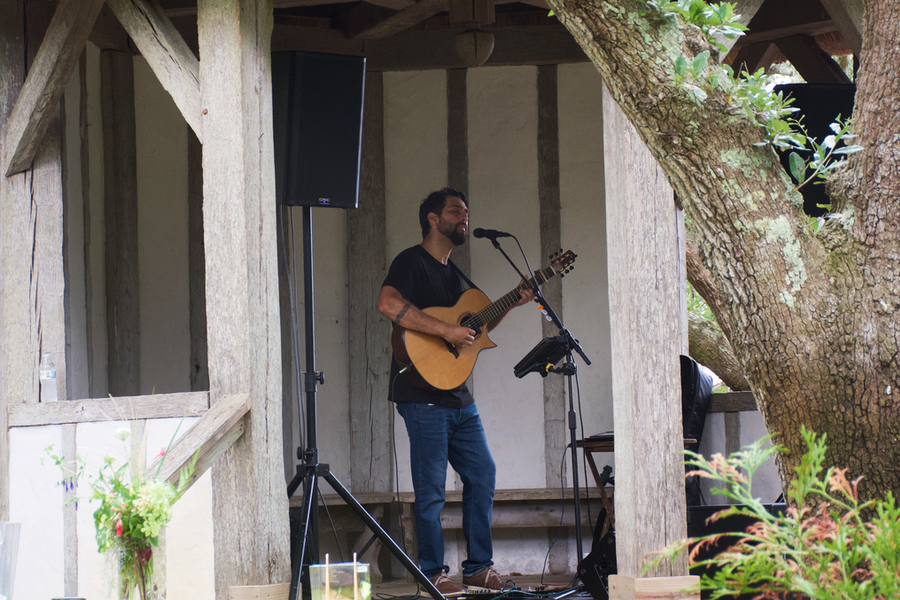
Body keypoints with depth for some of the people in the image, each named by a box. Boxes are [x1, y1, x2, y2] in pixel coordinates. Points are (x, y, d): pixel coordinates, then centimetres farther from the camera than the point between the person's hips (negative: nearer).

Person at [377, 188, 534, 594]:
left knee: (482, 474, 9)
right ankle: (432, 572, 5)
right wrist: (446, 330, -26)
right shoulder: (412, 262, -8)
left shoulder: (452, 273, 20)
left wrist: (510, 305, 13)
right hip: (423, 396, -9)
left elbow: (473, 326, 27)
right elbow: (388, 304, -26)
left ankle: (478, 565, 17)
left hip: (458, 396, 9)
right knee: (431, 491, -4)